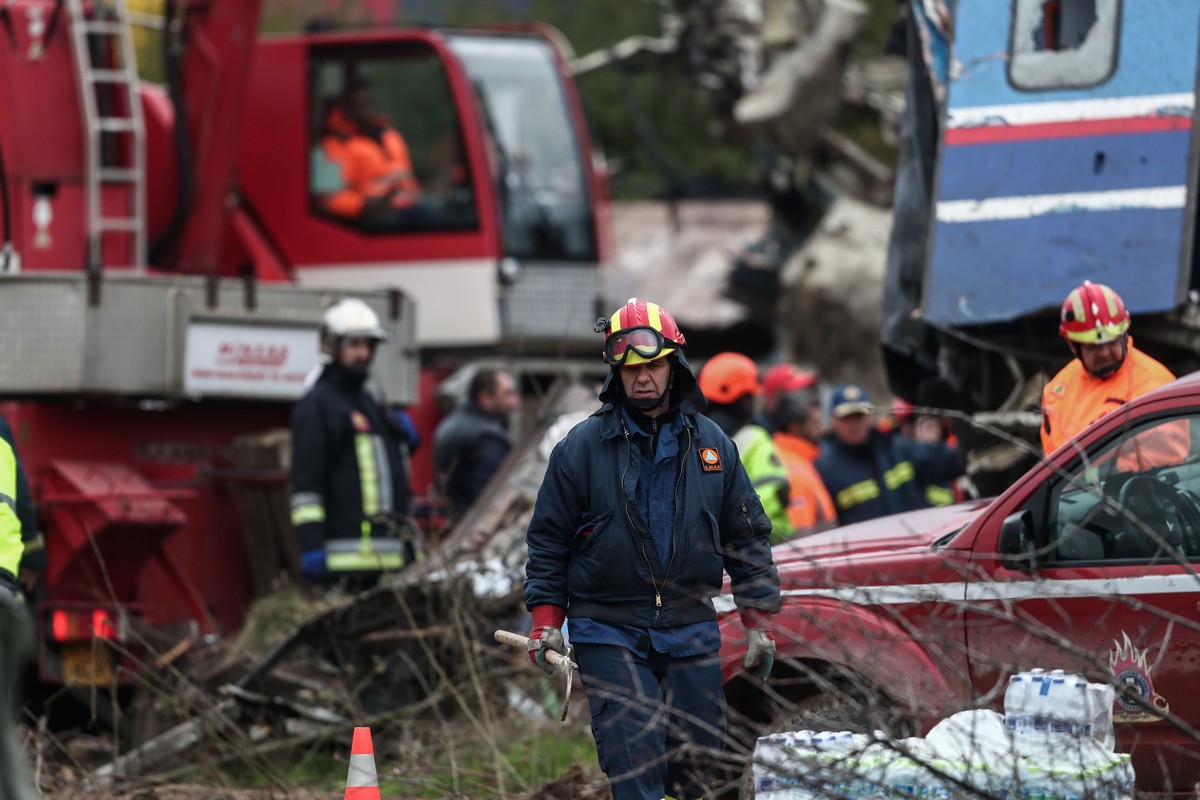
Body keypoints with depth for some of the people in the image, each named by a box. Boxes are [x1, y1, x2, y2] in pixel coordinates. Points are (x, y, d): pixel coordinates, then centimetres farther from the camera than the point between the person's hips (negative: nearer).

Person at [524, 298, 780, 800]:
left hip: (691, 633, 3)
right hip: (609, 632, -3)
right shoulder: (582, 448, -1)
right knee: (634, 756, -14)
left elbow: (746, 537, 13)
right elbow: (548, 540, 4)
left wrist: (758, 620, 8)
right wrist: (546, 620, -3)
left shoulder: (711, 445, 7)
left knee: (699, 753, 5)